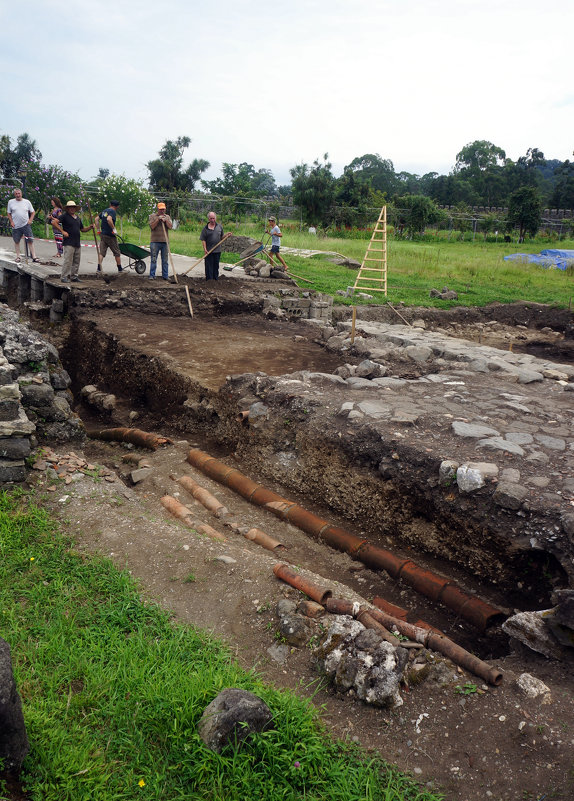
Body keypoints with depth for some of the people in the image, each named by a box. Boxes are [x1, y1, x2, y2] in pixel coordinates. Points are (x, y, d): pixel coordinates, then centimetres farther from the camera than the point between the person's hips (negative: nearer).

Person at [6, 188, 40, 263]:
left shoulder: (27, 202, 4)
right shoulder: (11, 202, 4)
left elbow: (33, 212, 10)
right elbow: (9, 213, 10)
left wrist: (30, 220, -4)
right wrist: (11, 222, -3)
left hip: (26, 225, -1)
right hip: (16, 226, 1)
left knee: (30, 240, -6)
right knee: (16, 241, 7)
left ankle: (33, 257, -4)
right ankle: (18, 257, 17)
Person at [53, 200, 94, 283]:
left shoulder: (78, 218, 19)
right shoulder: (65, 216, -2)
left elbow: (82, 230, 26)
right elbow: (54, 223, -11)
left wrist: (90, 227, 8)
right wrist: (62, 231, -16)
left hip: (77, 243, 7)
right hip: (68, 243, -7)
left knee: (76, 261, 10)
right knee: (68, 261, -10)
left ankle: (74, 276, 19)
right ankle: (64, 277, -5)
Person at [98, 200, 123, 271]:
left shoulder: (104, 211, 14)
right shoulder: (113, 211, -10)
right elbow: (109, 219, -29)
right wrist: (114, 229, -23)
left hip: (103, 234, 7)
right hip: (110, 236, -7)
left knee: (102, 252, 3)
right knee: (117, 253, 7)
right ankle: (120, 268, 15)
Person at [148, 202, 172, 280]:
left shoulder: (167, 217, 13)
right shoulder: (152, 216, 5)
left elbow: (170, 226, 1)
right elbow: (152, 226, -6)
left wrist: (165, 220, -13)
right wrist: (158, 219, -13)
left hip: (165, 241, 3)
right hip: (155, 241, -3)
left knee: (165, 260, 5)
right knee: (153, 259, -2)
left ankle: (165, 276, 11)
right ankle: (152, 275, 2)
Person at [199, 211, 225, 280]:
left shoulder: (219, 226, 8)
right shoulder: (205, 228, -1)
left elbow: (221, 237, 15)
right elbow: (203, 240, -4)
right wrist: (205, 249, -14)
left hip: (217, 250, 3)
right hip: (209, 251, -3)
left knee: (216, 265, 9)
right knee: (209, 265, -1)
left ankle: (216, 279, 19)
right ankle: (209, 279, 6)